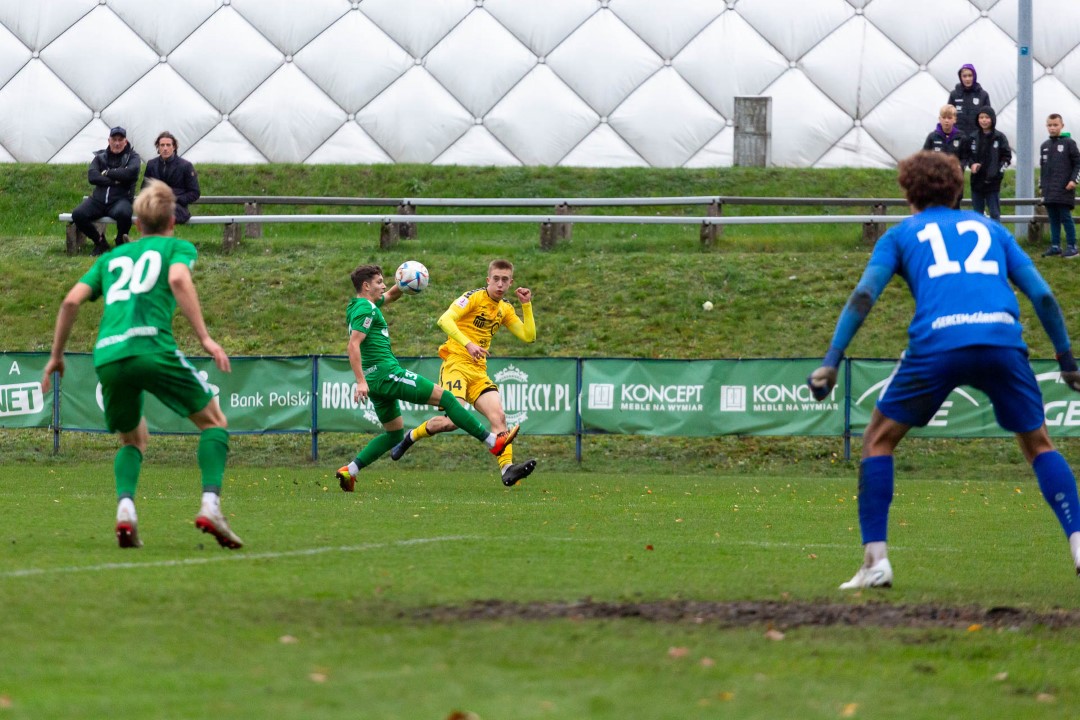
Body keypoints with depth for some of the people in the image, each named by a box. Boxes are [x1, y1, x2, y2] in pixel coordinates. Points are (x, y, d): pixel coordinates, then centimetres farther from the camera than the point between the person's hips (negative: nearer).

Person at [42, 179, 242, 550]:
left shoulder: (113, 257, 29)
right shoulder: (178, 247, 17)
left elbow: (71, 300, 18)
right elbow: (178, 279, -6)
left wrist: (56, 355, 27)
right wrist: (205, 338, -11)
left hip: (107, 355, 4)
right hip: (151, 346, -4)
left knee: (133, 438, 24)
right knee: (213, 421, 12)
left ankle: (125, 508, -4)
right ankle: (210, 505, -9)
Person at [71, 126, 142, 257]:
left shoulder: (132, 157, 9)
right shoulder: (100, 157, 16)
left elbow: (130, 173, -14)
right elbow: (92, 176, -2)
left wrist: (107, 173, -5)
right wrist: (115, 181, -11)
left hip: (120, 199, -3)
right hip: (98, 199, 3)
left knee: (123, 213, -39)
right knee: (77, 215, -23)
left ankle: (121, 243, -7)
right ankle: (100, 242, 0)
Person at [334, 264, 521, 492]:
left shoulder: (358, 306, 17)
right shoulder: (366, 309, -12)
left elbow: (390, 295, 34)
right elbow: (353, 346, -23)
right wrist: (361, 381, -29)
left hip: (378, 380, 11)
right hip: (387, 373, -11)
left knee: (394, 434, 19)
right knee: (445, 398, -6)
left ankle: (349, 470, 7)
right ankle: (493, 442, -5)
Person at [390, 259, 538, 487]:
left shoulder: (505, 309, 16)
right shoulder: (474, 297, -6)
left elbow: (528, 336, 16)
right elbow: (445, 320, -19)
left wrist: (527, 305, 7)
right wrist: (468, 344, -31)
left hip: (479, 372, 7)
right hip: (456, 364, -7)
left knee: (498, 415, -14)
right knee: (453, 420, -21)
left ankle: (507, 468, -22)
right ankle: (411, 436, 5)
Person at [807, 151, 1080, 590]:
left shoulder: (901, 235, 23)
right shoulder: (990, 229, 29)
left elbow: (864, 294, 7)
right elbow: (1042, 295, 21)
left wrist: (831, 360, 2)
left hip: (937, 343, -2)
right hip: (1002, 337, 2)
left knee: (878, 441, 15)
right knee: (1038, 444, 21)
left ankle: (875, 560, 4)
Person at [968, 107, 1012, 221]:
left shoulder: (999, 137, -3)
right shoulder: (974, 137, 6)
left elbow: (1007, 157, -2)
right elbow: (968, 155, 13)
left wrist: (997, 171, -14)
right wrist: (973, 164, -8)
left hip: (993, 182, -3)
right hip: (977, 181, 3)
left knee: (995, 214, -1)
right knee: (977, 215, 8)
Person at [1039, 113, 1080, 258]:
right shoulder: (1045, 146, 16)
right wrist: (1041, 186, 18)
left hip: (1064, 190, -5)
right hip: (1049, 191, 5)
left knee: (1065, 217, -7)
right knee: (1053, 219, 7)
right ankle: (1055, 246, 11)